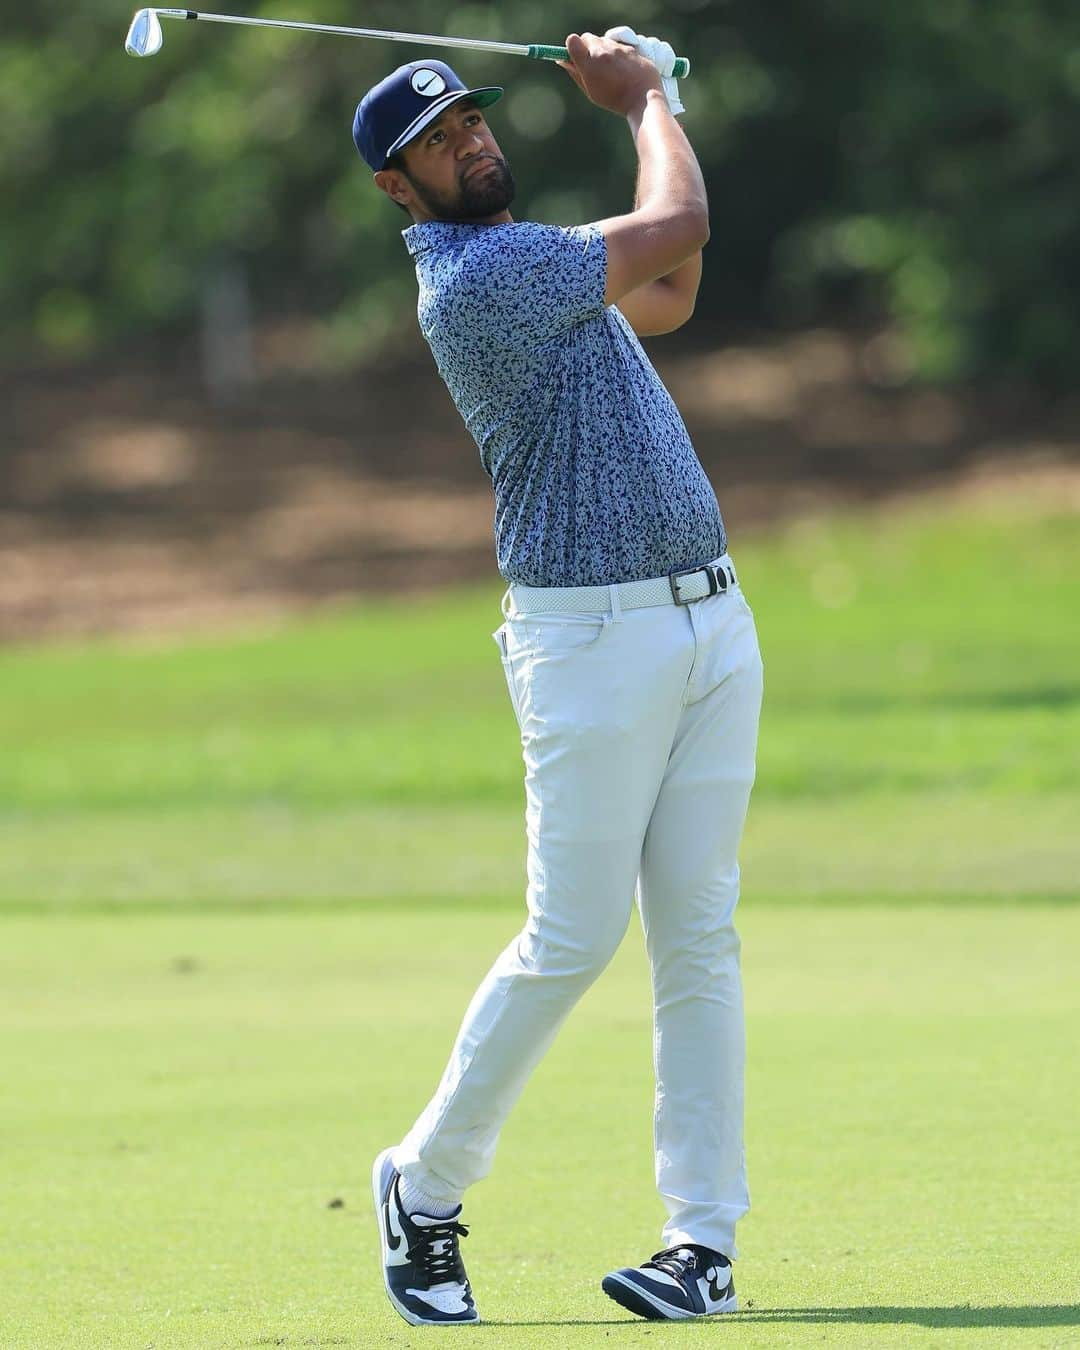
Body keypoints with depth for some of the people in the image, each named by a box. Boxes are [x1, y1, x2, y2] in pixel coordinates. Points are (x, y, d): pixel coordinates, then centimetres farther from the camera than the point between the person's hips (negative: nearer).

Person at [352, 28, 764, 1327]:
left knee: (698, 935, 3)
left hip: (712, 619, 8)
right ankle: (425, 1182, 12)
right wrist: (644, 102, 5)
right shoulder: (470, 278, -14)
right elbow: (679, 223, -14)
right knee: (572, 938, -7)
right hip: (591, 632, -8)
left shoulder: (534, 261, 17)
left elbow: (671, 290, 31)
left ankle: (706, 1240, 3)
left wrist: (650, 108, 21)